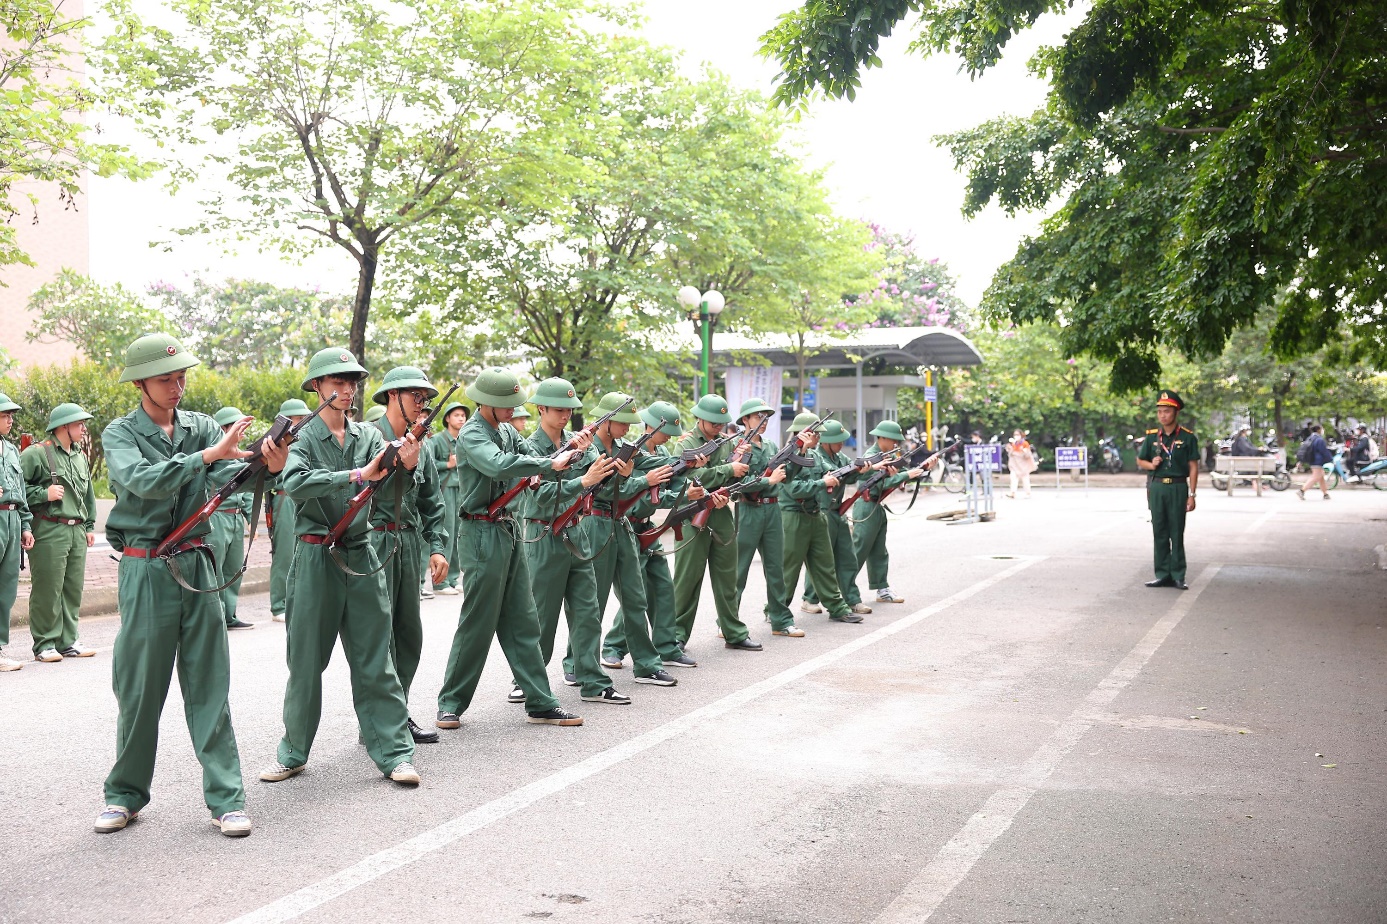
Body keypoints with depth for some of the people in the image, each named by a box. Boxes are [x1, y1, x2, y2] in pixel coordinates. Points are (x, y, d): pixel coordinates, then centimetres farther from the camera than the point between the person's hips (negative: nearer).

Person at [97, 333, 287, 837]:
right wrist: (208, 454, -27)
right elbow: (143, 481, -19)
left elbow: (230, 477, -8)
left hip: (197, 565, 2)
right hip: (144, 569, -2)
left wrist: (268, 466, -29)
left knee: (209, 686, 3)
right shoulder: (120, 433, 1)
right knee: (139, 688, 6)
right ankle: (126, 794, 22)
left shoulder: (203, 427, 8)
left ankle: (226, 797, 6)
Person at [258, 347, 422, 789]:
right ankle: (293, 752, 21)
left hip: (361, 557, 3)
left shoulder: (369, 436, 7)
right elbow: (295, 482, -23)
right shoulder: (302, 438, -4)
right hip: (315, 558, -2)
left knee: (375, 659, 4)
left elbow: (384, 491, -5)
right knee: (306, 660, 7)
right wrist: (357, 475, -31)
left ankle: (394, 752, 7)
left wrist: (403, 466, -27)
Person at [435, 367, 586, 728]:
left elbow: (534, 461, 10)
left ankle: (540, 704, 14)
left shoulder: (508, 431, 13)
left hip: (510, 532, 8)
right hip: (483, 533, -8)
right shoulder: (471, 434, -13)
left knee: (522, 623, 9)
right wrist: (551, 463, -27)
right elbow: (498, 465, -32)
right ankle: (451, 704, 10)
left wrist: (569, 452, -8)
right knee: (477, 624, -2)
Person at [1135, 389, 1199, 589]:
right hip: (1156, 488, 3)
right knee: (1159, 534, 6)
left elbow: (1193, 467, -2)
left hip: (1178, 488, -3)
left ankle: (1178, 576, 6)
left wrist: (1192, 495, -7)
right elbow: (1140, 461, 17)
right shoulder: (1152, 436, 8)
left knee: (1177, 534, 0)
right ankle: (1163, 575, 12)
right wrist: (1151, 465, -6)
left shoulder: (1187, 437, -1)